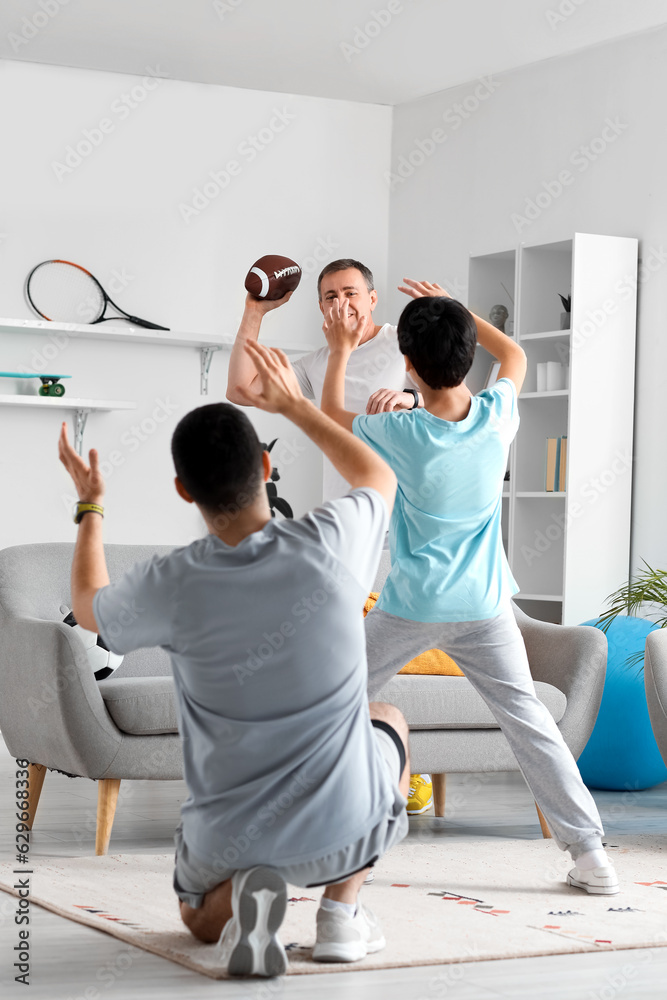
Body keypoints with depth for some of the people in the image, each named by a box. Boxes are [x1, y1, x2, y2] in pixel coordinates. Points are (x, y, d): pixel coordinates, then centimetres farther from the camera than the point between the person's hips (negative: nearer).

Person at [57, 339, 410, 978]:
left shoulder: (171, 587, -17)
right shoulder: (328, 545, -16)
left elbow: (88, 608, 10)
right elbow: (380, 478, 10)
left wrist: (89, 506, 24)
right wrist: (295, 406, 20)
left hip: (230, 839, 0)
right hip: (345, 827, 0)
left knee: (199, 918, 35)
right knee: (390, 722, 33)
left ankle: (238, 898, -5)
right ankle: (341, 908, 14)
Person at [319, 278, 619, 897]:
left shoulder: (402, 434, -16)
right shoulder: (497, 415, -9)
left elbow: (331, 415, 6)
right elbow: (514, 354, 15)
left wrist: (340, 351, 19)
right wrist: (451, 309, 18)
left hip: (409, 608, -3)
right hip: (484, 607, 3)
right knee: (527, 718, 7)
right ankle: (590, 856, 3)